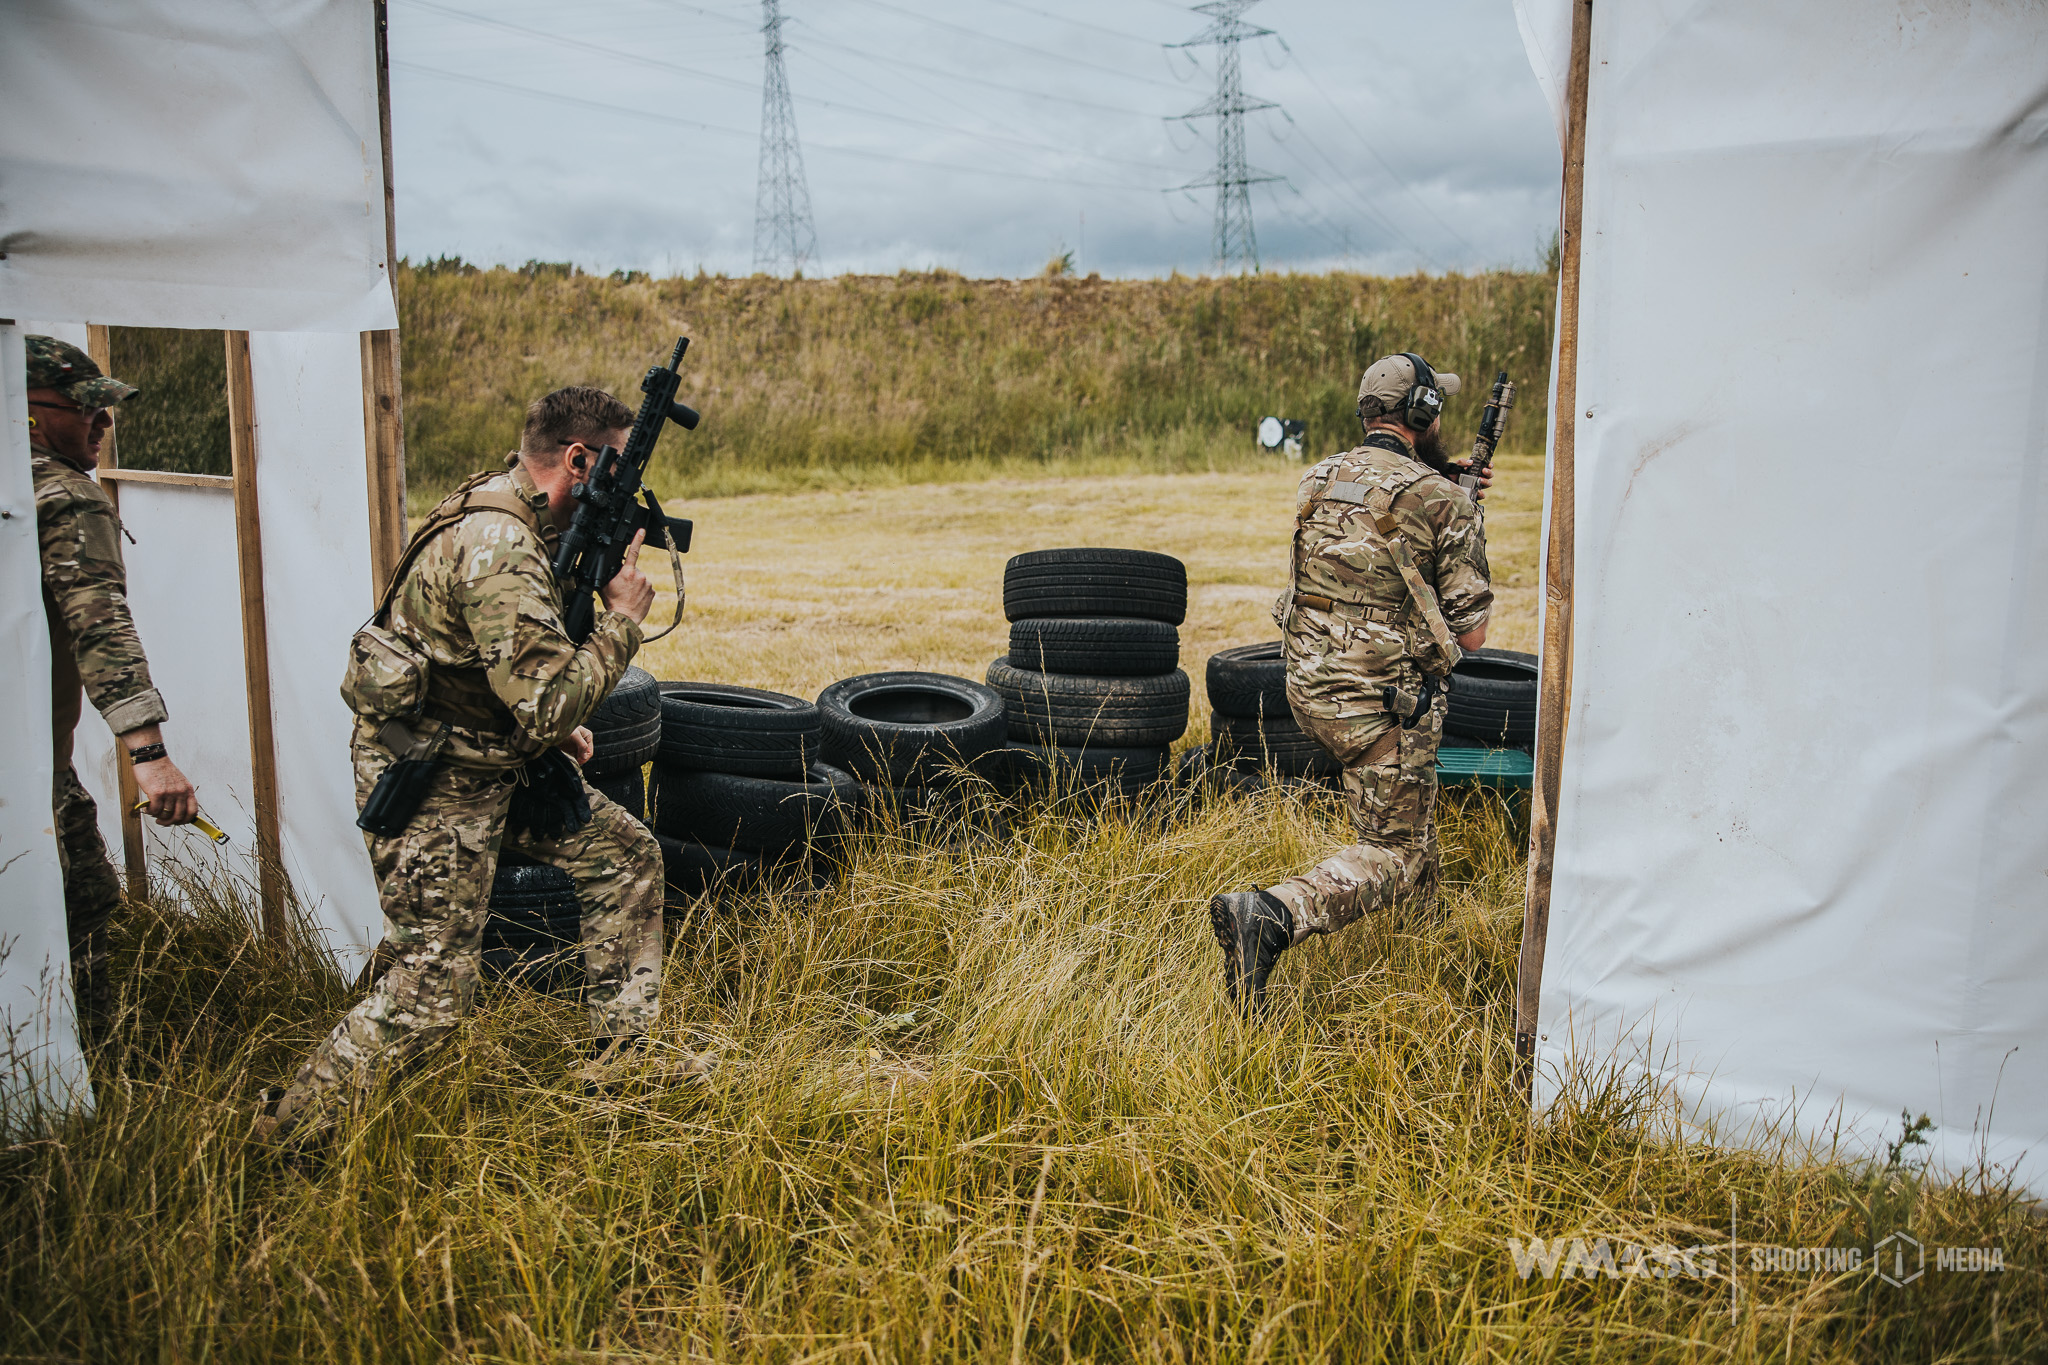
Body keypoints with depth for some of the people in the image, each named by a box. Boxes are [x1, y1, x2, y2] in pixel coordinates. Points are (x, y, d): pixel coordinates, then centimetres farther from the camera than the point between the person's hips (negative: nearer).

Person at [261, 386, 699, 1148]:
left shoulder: (520, 518, 5)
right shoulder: (497, 550, -28)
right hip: (432, 787, -10)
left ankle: (620, 1057, 22)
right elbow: (549, 704, -32)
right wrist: (624, 619, -20)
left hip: (497, 761, 10)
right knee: (428, 997, -3)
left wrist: (558, 729, 9)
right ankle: (287, 1139, 15)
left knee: (626, 856, 11)